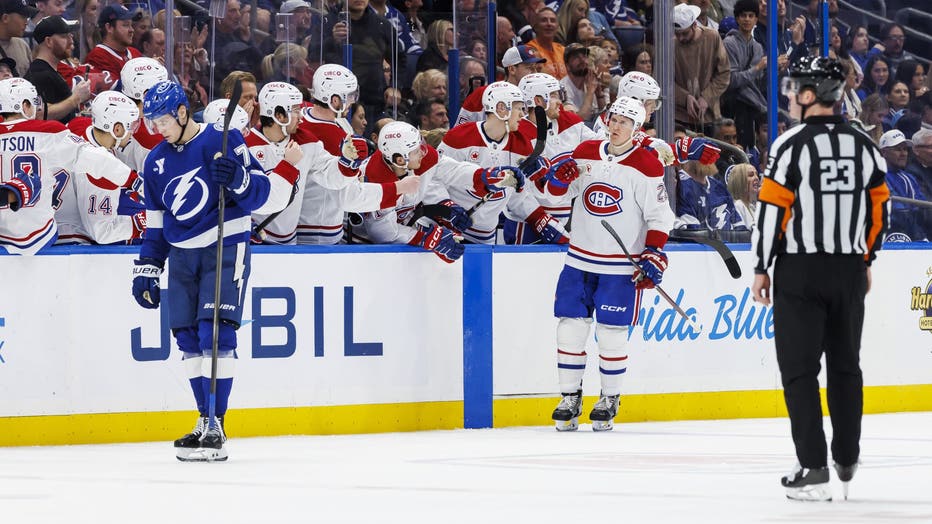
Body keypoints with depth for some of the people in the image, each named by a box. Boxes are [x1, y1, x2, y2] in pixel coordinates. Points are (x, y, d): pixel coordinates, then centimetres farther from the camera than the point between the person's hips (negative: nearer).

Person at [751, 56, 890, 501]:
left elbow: (772, 209, -12)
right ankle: (847, 459, 25)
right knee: (845, 364, 17)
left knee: (800, 367, -2)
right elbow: (879, 208, 11)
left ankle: (813, 469, -9)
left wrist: (762, 268, -4)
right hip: (850, 271, 5)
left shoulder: (791, 145, -11)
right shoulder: (864, 146, 5)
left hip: (800, 270, -5)